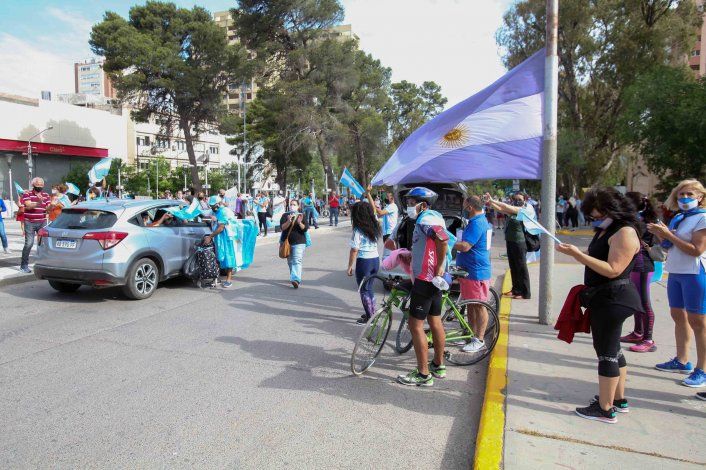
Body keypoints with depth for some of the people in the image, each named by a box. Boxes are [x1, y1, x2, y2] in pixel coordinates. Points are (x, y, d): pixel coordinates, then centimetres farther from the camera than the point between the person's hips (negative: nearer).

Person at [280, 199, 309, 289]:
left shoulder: (301, 215, 3)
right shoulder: (285, 215, 5)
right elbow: (282, 227, -8)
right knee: (290, 261, 13)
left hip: (299, 242, -3)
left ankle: (296, 279, -26)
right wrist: (289, 221, -26)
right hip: (287, 241, 3)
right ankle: (293, 277, 30)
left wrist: (300, 223, -23)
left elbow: (306, 228, -5)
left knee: (297, 261, -16)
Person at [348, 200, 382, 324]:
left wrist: (350, 266, -6)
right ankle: (372, 312, 32)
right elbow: (374, 212, 24)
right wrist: (369, 195, 30)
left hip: (364, 261, -7)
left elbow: (354, 250, -15)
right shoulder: (374, 226, 2)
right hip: (376, 259, 7)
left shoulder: (358, 230, -16)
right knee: (369, 288, 22)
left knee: (364, 290, 7)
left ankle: (369, 317, 12)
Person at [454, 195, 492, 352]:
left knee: (479, 306, -1)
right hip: (469, 270, 11)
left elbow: (465, 246, -26)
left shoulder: (477, 223, -19)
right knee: (471, 305, 17)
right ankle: (472, 335, 28)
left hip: (476, 272, -11)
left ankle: (479, 341, 7)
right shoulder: (481, 220, 15)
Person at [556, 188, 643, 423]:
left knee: (606, 351, -4)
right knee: (611, 349, 19)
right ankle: (619, 399, 34)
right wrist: (576, 253, 3)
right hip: (604, 298, 11)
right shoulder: (605, 230, 13)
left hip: (612, 299, -11)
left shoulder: (625, 233, -17)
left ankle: (606, 409, 5)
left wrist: (578, 254, -28)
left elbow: (613, 270, -25)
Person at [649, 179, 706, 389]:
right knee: (678, 316, 15)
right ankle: (682, 361, 28)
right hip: (675, 273, 8)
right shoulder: (678, 218, 12)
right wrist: (661, 235, -2)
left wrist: (668, 234, -18)